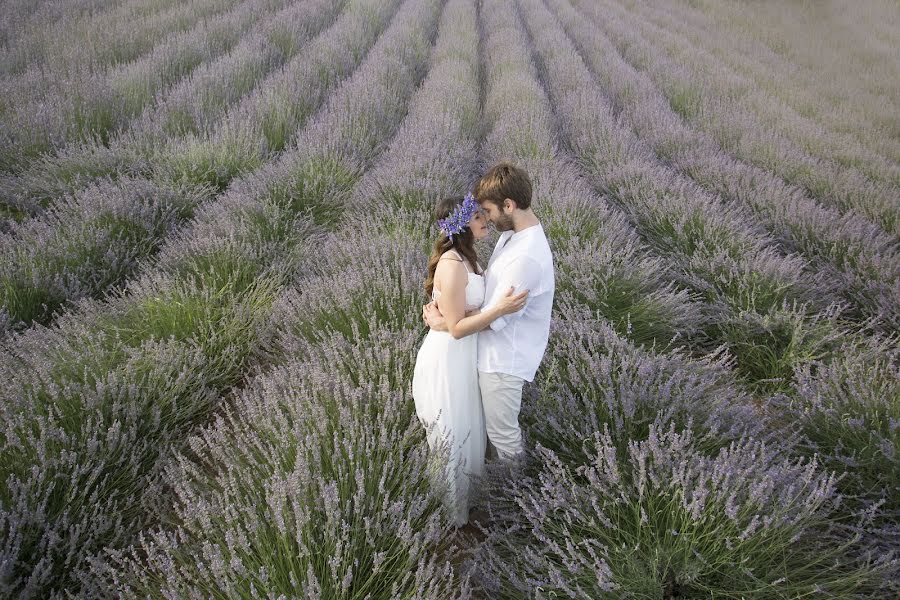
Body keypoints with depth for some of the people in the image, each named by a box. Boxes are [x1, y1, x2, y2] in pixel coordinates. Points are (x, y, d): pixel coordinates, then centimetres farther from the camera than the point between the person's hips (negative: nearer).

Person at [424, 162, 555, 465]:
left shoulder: (527, 258, -32)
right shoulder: (513, 232, 0)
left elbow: (492, 318, -24)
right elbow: (489, 280, 11)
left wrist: (442, 323, -11)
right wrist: (444, 304, -2)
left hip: (503, 360, -9)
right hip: (494, 352, 9)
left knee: (502, 434, 12)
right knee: (495, 425, 26)